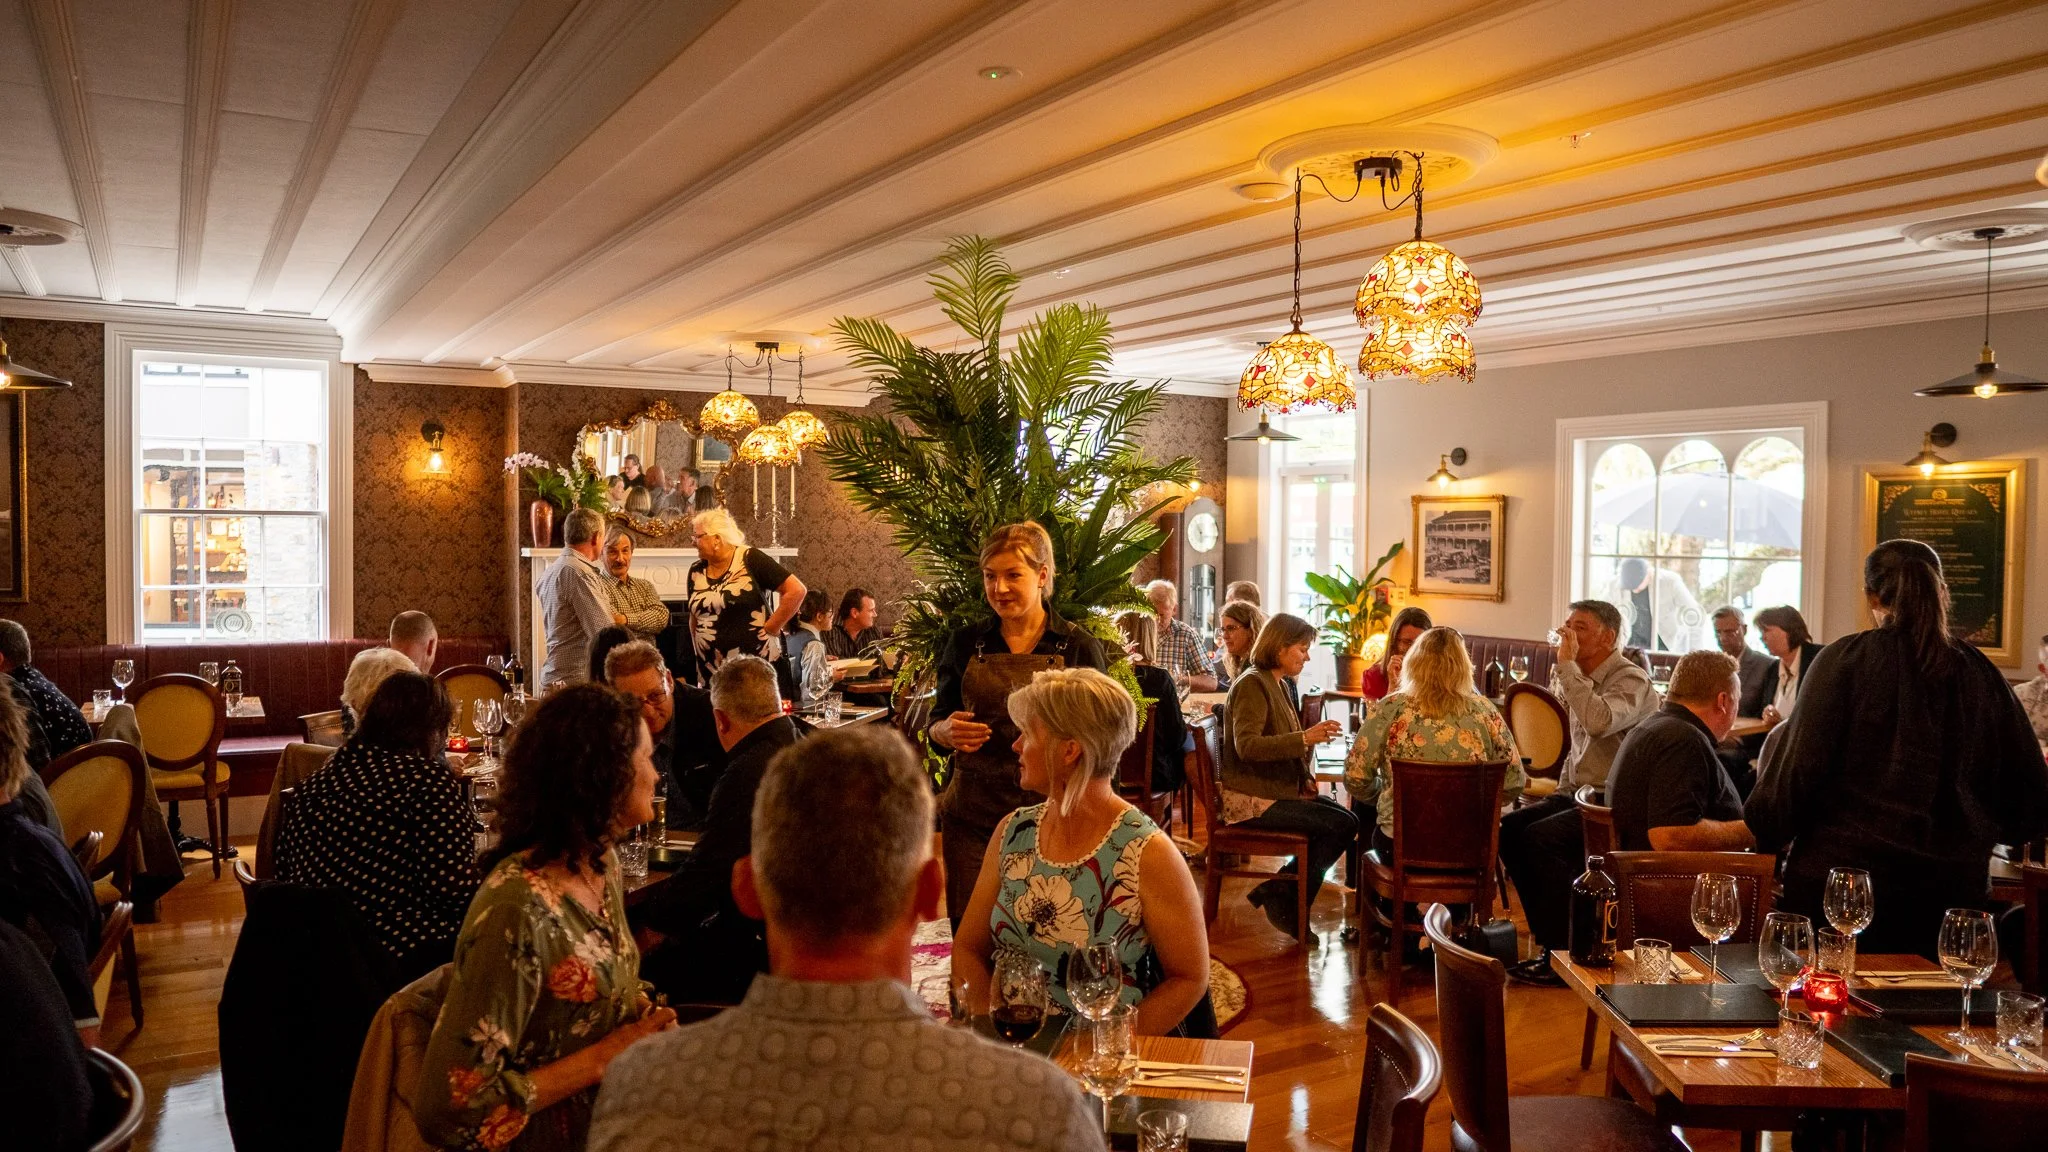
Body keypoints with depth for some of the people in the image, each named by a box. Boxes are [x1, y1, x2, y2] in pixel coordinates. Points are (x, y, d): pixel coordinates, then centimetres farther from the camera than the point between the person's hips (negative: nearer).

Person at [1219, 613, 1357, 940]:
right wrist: (1305, 738, -35)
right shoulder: (1252, 684, -14)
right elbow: (1247, 745, -27)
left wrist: (1305, 780, 8)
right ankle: (1281, 899, -4)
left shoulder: (1277, 684, 17)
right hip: (1252, 799, -10)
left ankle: (1281, 898, 3)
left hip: (1281, 789, 10)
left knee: (1348, 820, -3)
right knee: (1341, 825, -16)